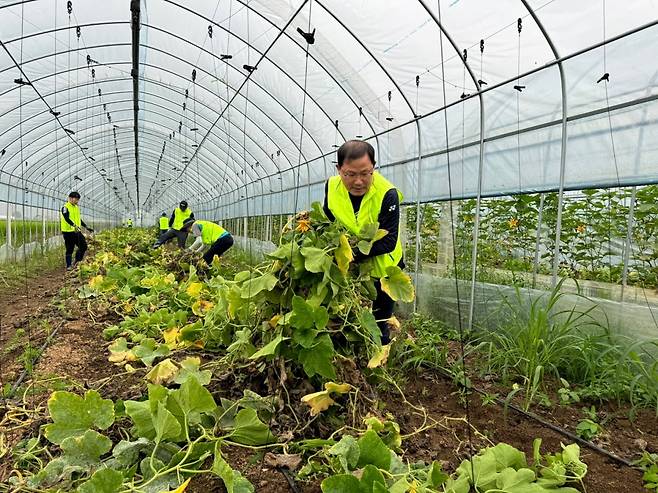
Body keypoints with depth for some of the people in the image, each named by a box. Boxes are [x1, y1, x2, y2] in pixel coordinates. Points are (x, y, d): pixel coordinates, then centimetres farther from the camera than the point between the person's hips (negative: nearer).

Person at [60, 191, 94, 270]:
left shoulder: (77, 207, 16)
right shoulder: (65, 207, -9)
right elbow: (66, 218, -24)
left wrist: (86, 227, 23)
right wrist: (74, 225, -40)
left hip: (77, 231, 8)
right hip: (68, 232, -8)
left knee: (83, 246, 7)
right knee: (70, 249, -2)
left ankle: (76, 263, 20)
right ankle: (69, 266, 8)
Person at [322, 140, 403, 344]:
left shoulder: (387, 194, -26)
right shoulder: (332, 186, -11)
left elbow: (389, 241, -26)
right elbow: (327, 222, 6)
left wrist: (355, 253, -35)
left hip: (381, 269, -4)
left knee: (379, 325, 9)